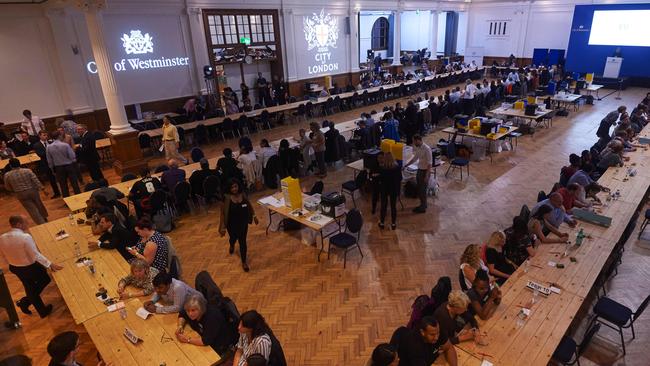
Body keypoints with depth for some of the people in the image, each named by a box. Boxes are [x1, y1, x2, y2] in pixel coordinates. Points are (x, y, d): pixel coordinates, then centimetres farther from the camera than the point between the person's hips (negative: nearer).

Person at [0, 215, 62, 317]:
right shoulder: (25, 237, -28)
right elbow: (35, 255, -24)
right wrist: (50, 264, -15)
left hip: (14, 268, 6)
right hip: (31, 268, -6)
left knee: (29, 288, 23)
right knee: (45, 279, 24)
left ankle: (42, 311, 35)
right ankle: (25, 302, 21)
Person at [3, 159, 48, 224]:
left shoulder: (7, 175, -8)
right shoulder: (27, 171, -12)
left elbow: (8, 187, 4)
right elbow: (36, 181, -12)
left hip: (21, 195, -1)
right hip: (33, 191, 1)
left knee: (32, 209, 5)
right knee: (39, 204, 22)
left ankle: (42, 223, 3)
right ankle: (44, 217, 40)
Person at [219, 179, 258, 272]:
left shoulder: (243, 195, -12)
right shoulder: (227, 198, -23)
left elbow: (249, 205, 5)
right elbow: (223, 213, -16)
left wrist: (254, 216, 9)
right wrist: (223, 227, -15)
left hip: (243, 223, 2)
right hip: (232, 224, -1)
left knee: (242, 242, 7)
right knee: (233, 238, 25)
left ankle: (244, 262, 24)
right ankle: (232, 245, 64)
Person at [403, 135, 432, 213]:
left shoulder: (427, 149, -22)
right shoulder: (418, 148, 4)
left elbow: (430, 163, -22)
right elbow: (415, 158, 19)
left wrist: (426, 176, -24)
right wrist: (405, 165, 15)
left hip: (425, 171, -8)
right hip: (419, 170, 9)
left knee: (422, 190, 1)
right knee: (419, 189, 16)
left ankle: (423, 208, 14)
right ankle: (423, 204, 32)